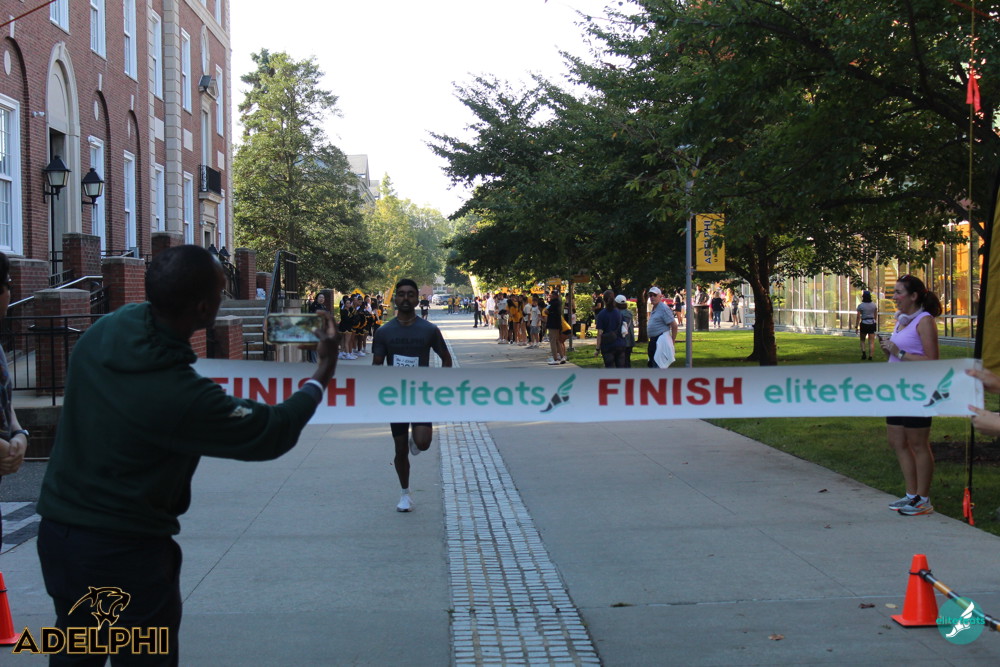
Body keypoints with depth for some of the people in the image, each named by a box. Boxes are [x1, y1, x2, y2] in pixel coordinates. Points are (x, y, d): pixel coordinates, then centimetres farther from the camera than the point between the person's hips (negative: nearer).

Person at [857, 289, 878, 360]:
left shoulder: (860, 306, -8)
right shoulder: (874, 305, 2)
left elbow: (858, 317, -7)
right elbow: (876, 316, 10)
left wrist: (857, 326, 0)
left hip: (864, 324, -2)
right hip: (872, 323, 2)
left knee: (862, 340, 14)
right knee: (871, 341, 5)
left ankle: (864, 352, -6)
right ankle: (871, 356, 1)